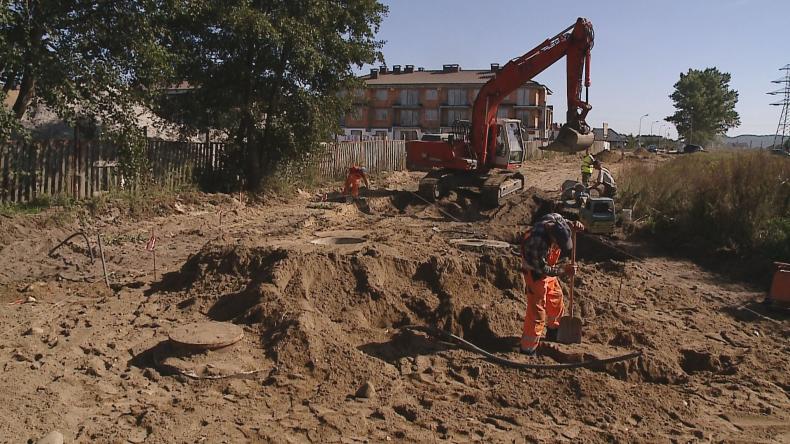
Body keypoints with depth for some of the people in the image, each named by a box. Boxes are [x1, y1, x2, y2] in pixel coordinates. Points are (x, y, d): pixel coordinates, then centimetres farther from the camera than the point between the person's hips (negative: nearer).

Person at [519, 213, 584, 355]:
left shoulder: (555, 218, -19)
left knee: (556, 298, 23)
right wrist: (564, 270, -23)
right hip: (536, 273, -8)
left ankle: (553, 332, 46)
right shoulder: (537, 241, -39)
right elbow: (542, 269, -27)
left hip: (548, 267, 8)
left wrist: (573, 225, -12)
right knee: (536, 310, -6)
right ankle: (528, 348, 5)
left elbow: (564, 221, 8)